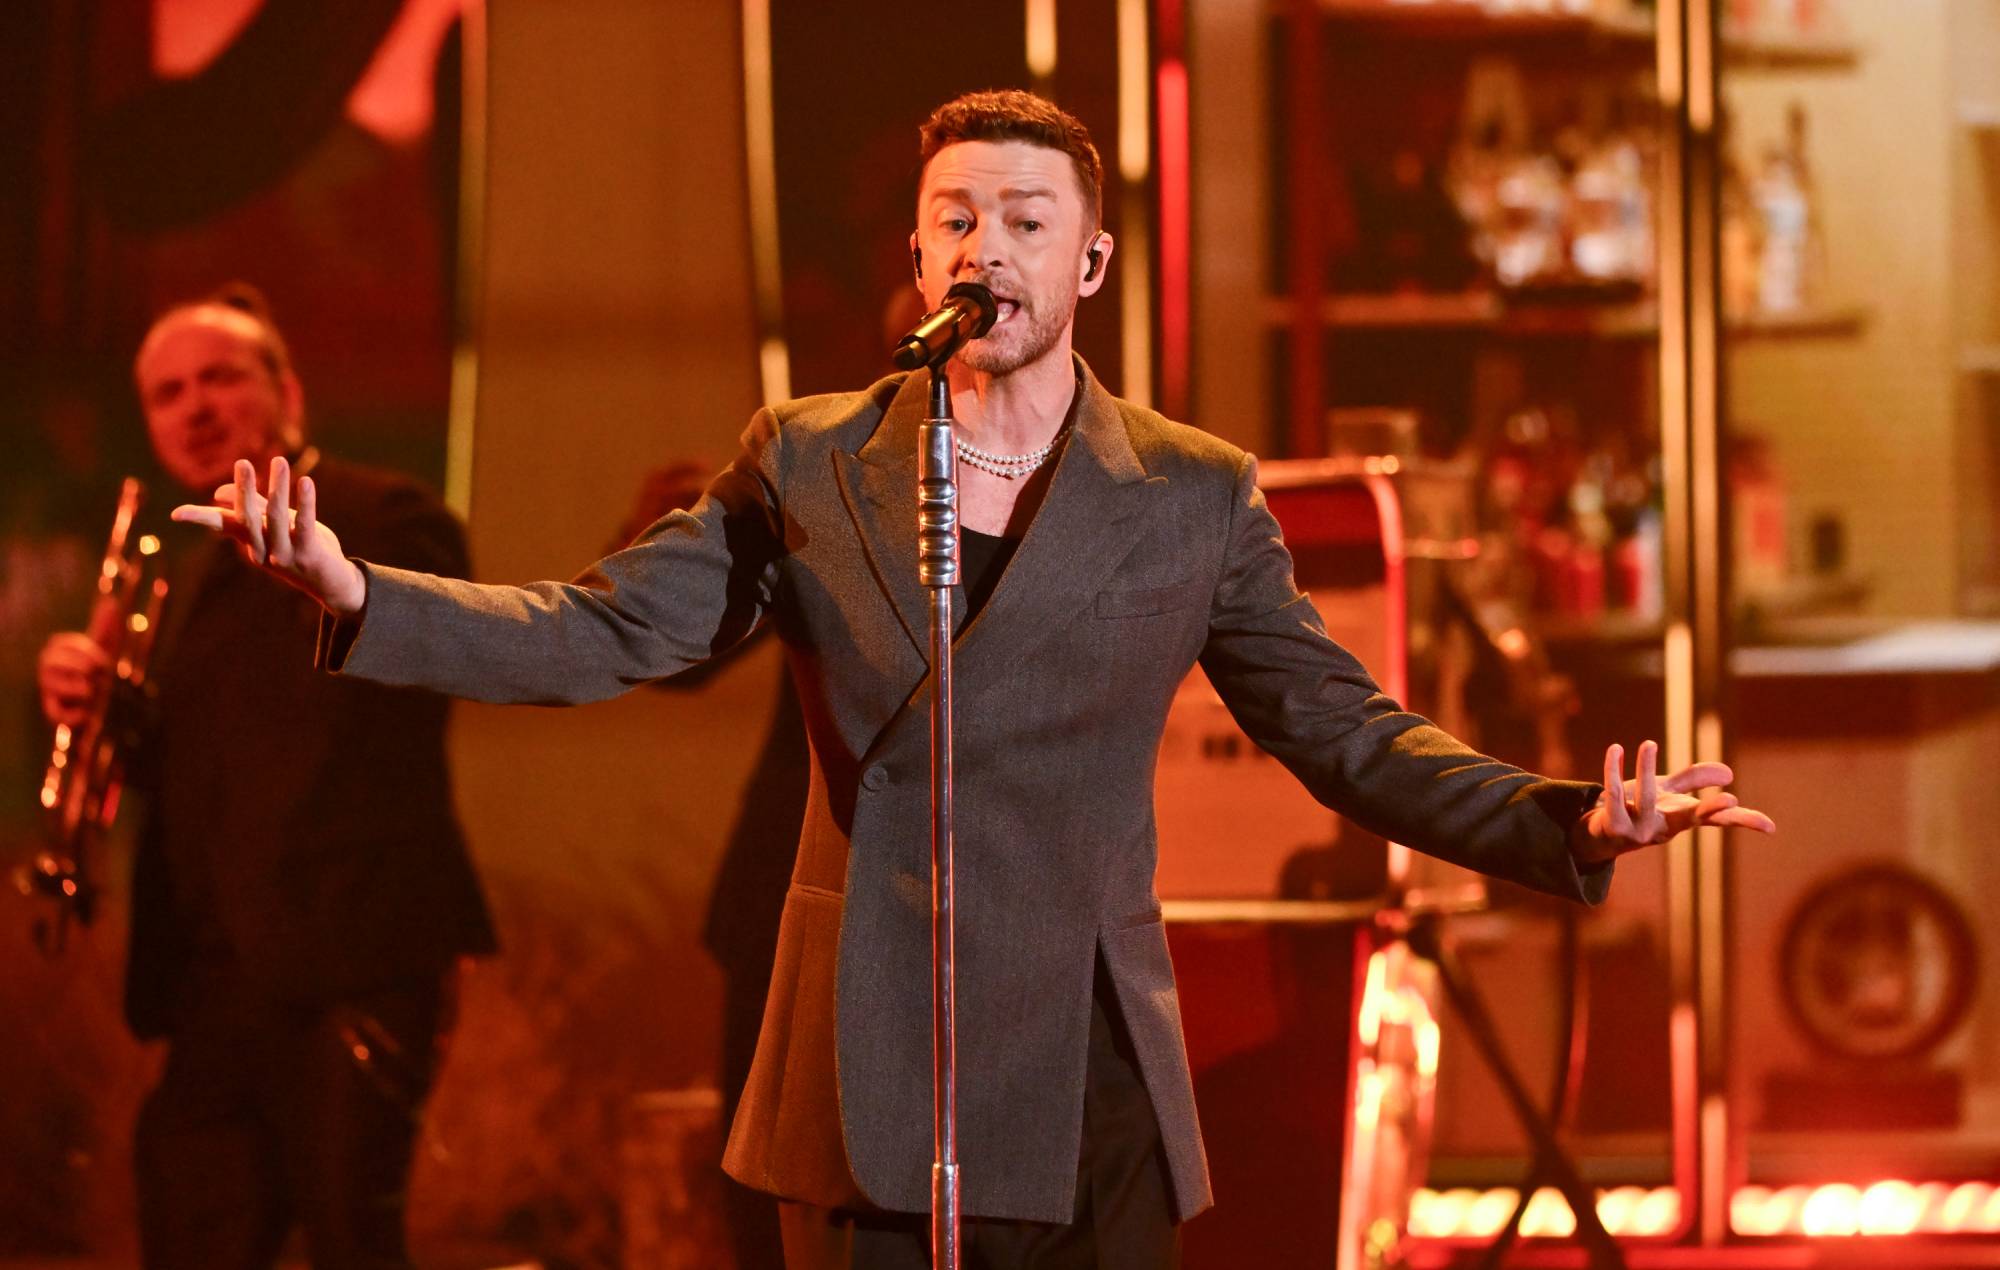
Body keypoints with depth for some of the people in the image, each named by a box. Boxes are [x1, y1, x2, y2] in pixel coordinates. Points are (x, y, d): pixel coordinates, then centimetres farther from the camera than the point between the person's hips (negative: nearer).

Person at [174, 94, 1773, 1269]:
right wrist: (358, 594, -16)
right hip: (866, 1089, 0)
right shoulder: (806, 464, 6)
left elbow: (1347, 733, 4)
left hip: (1092, 1096, 0)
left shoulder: (1195, 496, 5)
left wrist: (1571, 822, -12)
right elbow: (598, 633, 0)